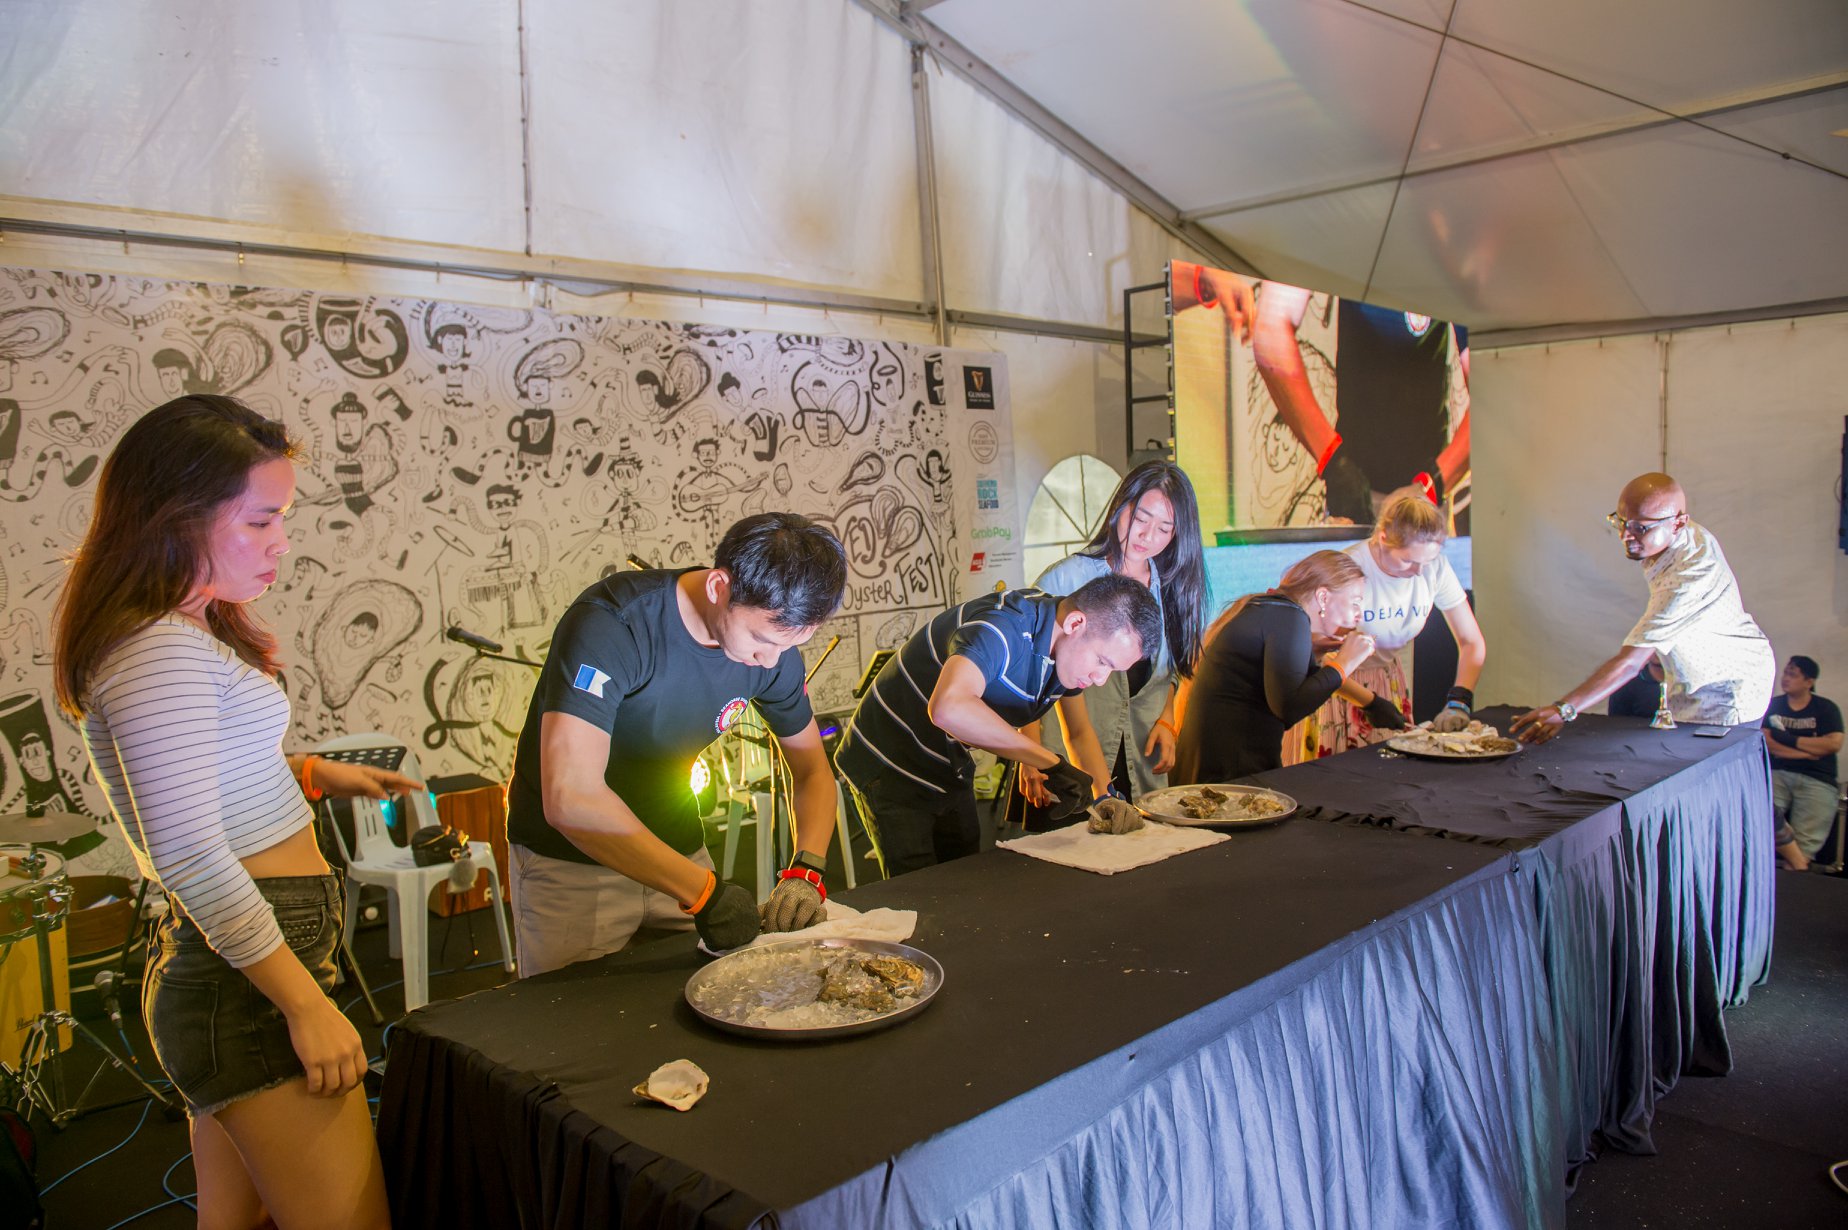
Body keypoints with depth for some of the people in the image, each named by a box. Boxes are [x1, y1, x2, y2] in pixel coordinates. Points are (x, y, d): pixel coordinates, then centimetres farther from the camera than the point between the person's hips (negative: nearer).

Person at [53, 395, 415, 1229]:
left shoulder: (188, 633, 13)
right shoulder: (163, 653, -19)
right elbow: (191, 860, -24)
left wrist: (312, 774, 13)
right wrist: (307, 1004, -20)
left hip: (226, 975, 10)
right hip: (246, 985, -10)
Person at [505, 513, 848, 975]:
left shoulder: (774, 642, -11)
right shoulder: (611, 625, -30)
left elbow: (813, 770, 1)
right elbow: (570, 799, -39)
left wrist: (805, 872, -18)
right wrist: (704, 892, -36)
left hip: (679, 849, 5)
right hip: (570, 862, -4)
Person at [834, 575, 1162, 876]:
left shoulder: (1072, 653, -5)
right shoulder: (1004, 626, -33)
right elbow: (948, 708, -51)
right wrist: (1050, 762, -45)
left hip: (950, 773, 8)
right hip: (891, 770, -8)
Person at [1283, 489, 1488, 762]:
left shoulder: (1435, 566, -13)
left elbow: (1472, 642, -4)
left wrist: (1459, 702, -19)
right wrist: (1371, 703, -22)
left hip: (1388, 682, 4)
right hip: (1337, 684, -4)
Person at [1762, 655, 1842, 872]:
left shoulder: (1826, 708, 14)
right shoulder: (1773, 705, 18)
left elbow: (1834, 744, -2)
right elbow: (1766, 743, 4)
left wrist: (1789, 740, 0)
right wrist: (1808, 752, -4)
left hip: (1817, 780, 0)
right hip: (1777, 774, 0)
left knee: (1807, 840, -21)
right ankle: (1799, 867, -28)